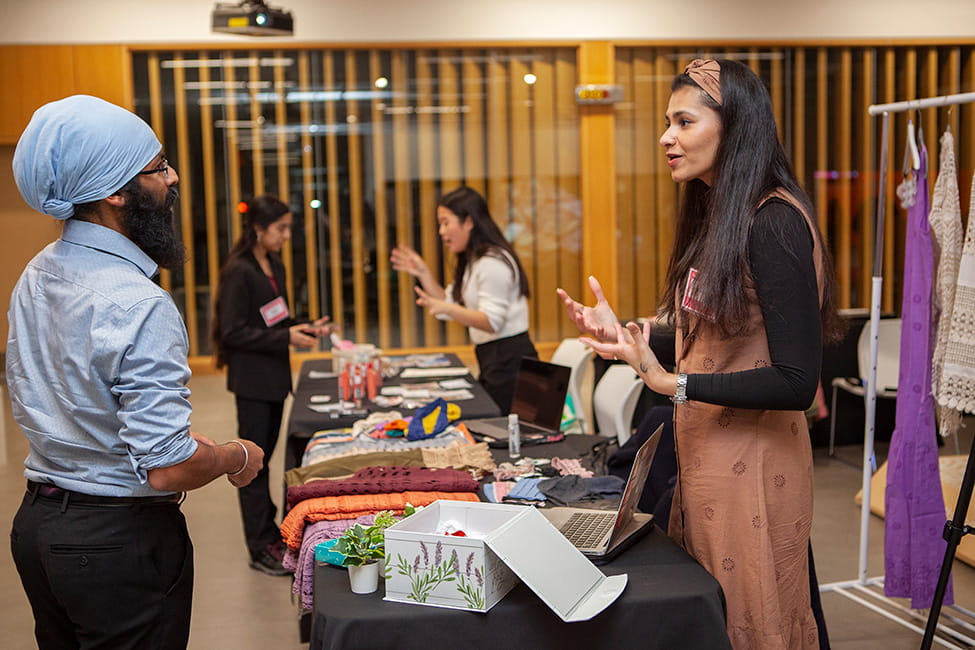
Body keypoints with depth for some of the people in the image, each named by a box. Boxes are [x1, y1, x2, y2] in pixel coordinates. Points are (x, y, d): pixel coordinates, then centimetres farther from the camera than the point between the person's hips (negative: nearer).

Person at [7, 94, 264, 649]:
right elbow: (168, 468, -28)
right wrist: (238, 457, -7)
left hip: (37, 520, 9)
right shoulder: (138, 305, -25)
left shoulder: (34, 277, 3)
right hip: (120, 539, -9)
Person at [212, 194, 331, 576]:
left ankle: (267, 531, 28)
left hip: (274, 376, 8)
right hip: (252, 379, -8)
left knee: (264, 457, 17)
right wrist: (286, 338, -20)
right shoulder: (239, 272, -16)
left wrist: (304, 328, 3)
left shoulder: (275, 267, 10)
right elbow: (234, 332, -19)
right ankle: (261, 549, 7)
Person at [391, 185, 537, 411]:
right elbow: (449, 304, 16)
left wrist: (446, 308, -35)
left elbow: (491, 321, -22)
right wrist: (423, 273, 8)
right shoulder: (472, 262, 18)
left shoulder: (493, 263, -15)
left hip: (508, 358, -10)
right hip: (492, 359, 10)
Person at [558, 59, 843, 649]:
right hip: (704, 461, 9)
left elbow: (796, 382, -22)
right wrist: (621, 335, 6)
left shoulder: (773, 223, -18)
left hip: (752, 469, -9)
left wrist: (673, 383, -26)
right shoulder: (716, 217, 11)